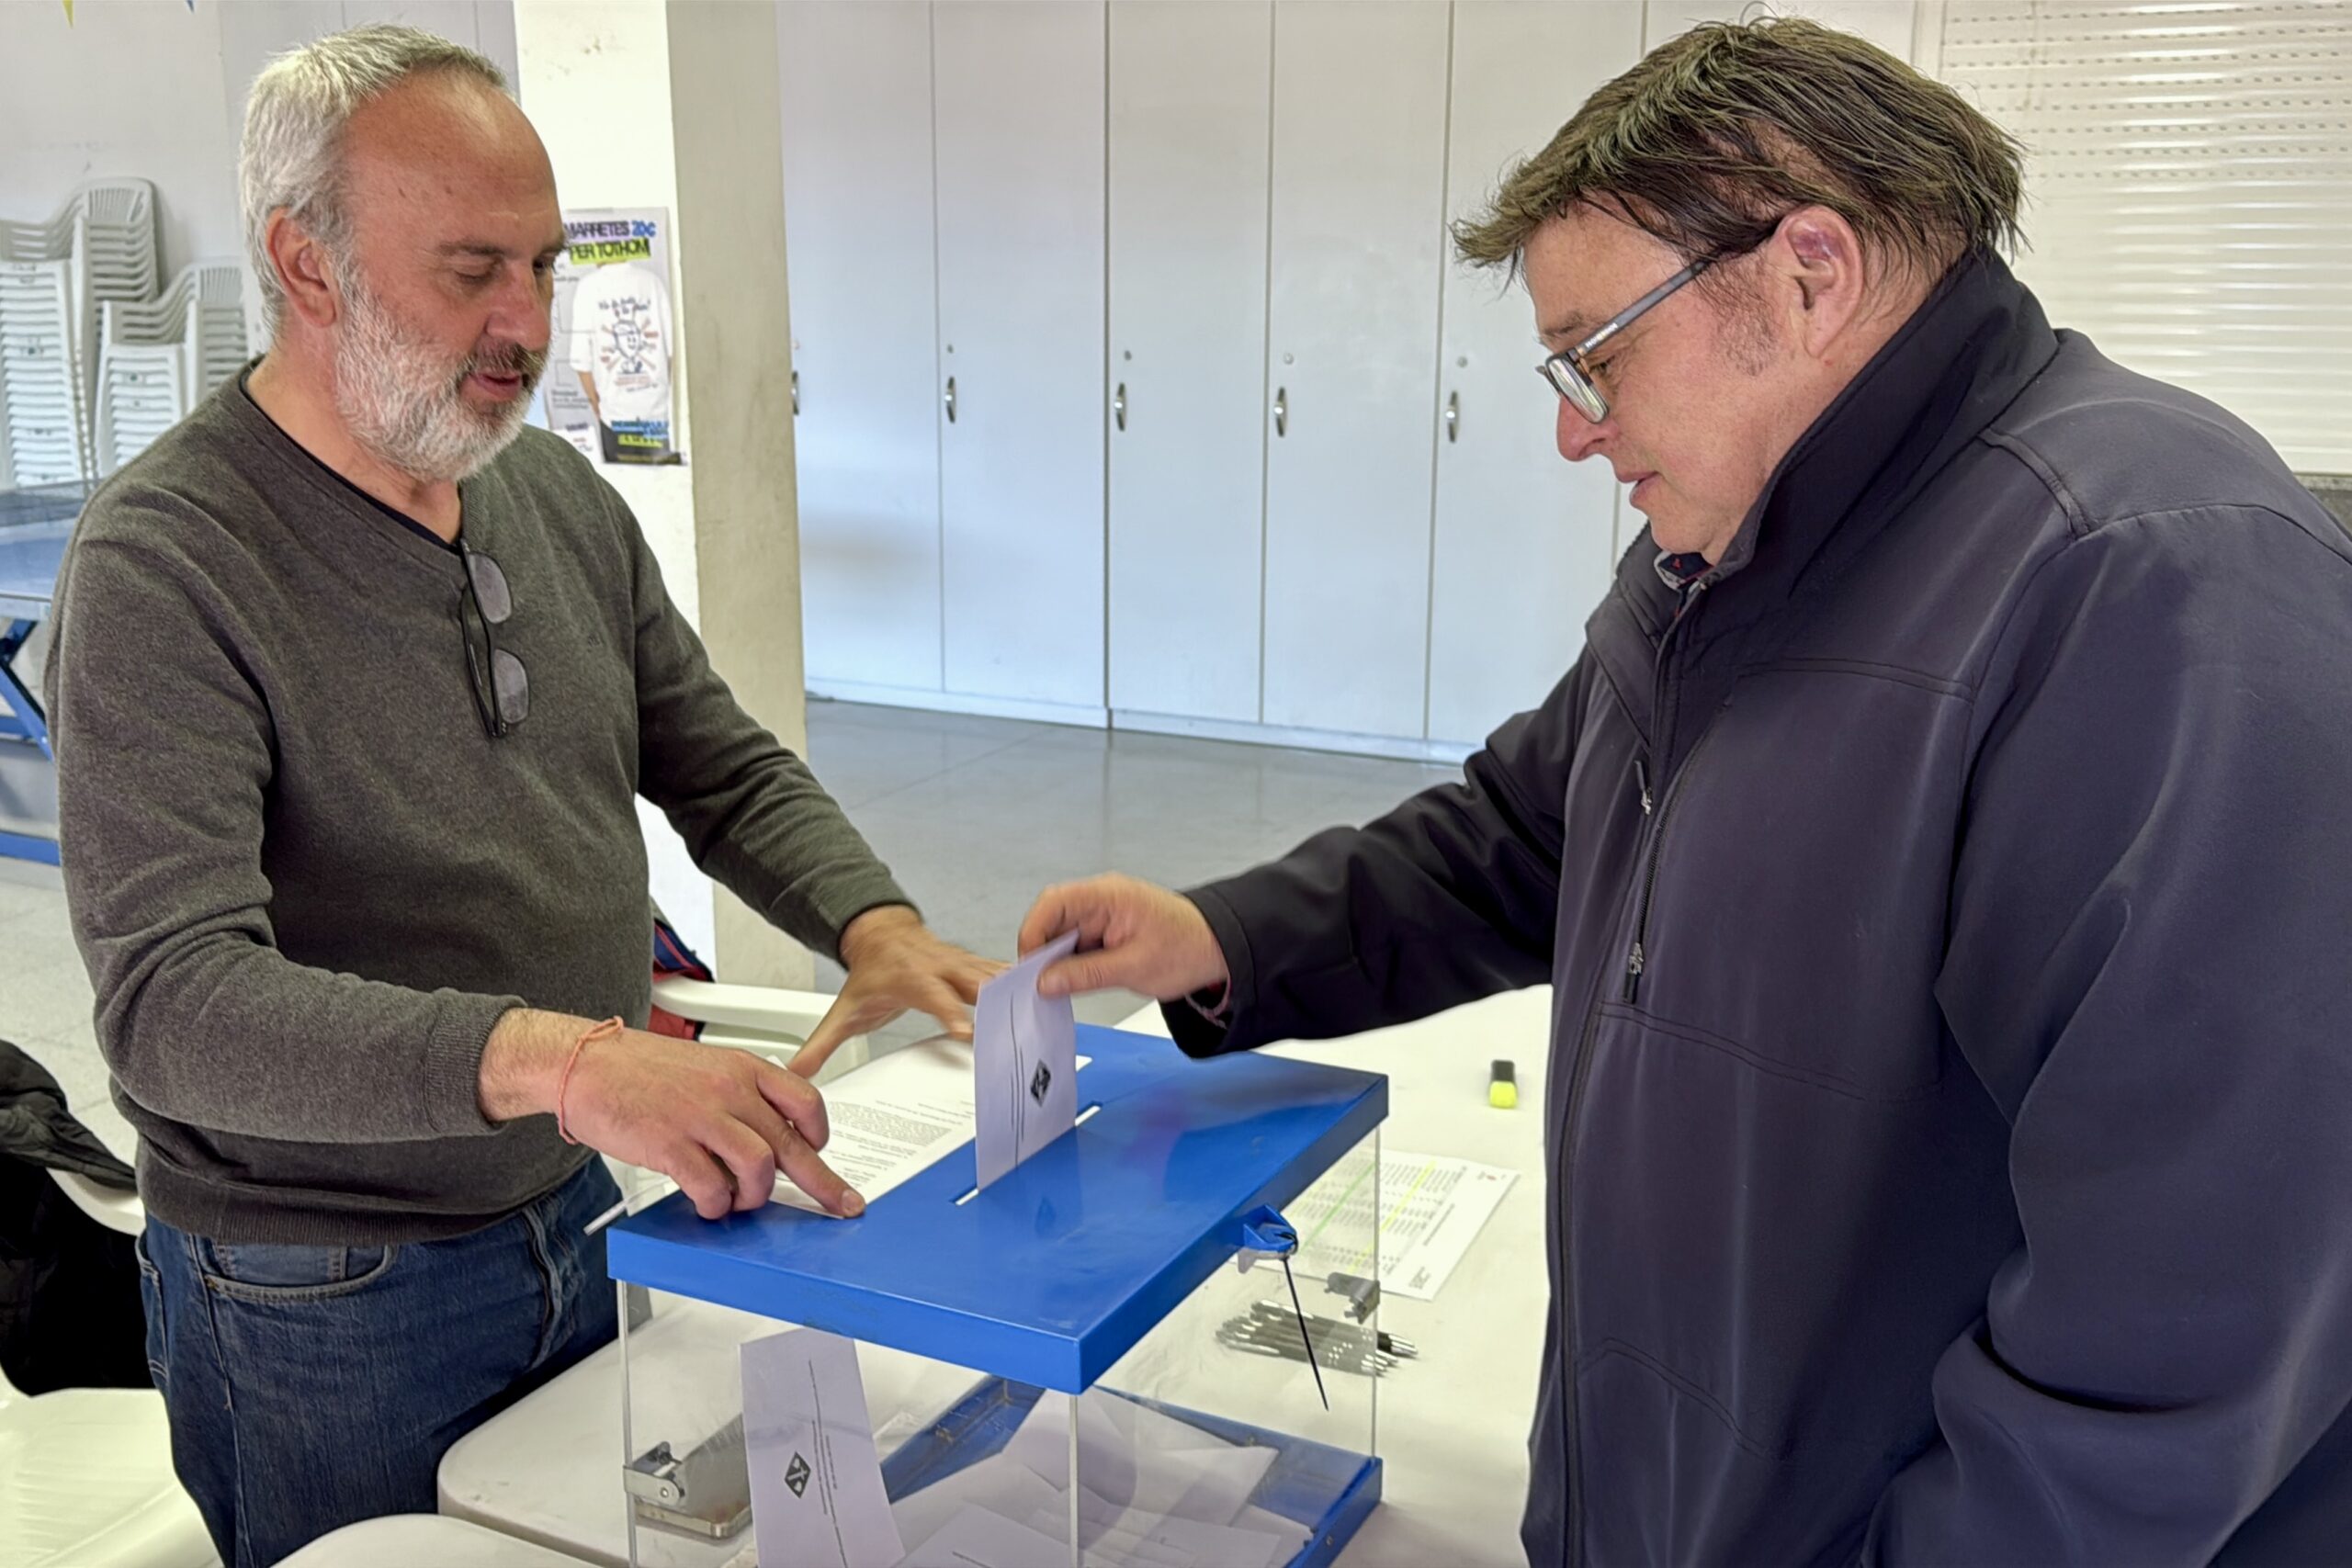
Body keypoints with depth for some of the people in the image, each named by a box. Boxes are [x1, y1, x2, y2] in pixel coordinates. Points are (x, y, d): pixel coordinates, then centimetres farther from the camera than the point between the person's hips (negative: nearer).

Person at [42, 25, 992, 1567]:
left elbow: (727, 772, 6)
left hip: (578, 1224, 6)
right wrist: (554, 1058, -43)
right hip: (324, 1306, -5)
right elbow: (172, 1000, -29)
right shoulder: (164, 564, -19)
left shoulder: (564, 497, 1)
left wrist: (877, 928, -13)